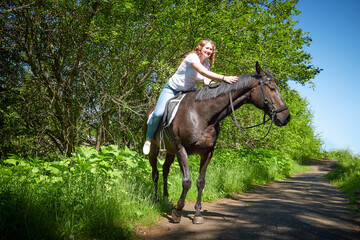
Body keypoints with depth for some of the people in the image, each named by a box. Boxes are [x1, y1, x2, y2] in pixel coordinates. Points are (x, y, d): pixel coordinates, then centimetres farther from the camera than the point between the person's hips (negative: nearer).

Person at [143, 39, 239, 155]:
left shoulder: (207, 64, 3)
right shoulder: (192, 57, -22)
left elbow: (207, 82, -9)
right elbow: (204, 73, -37)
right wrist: (224, 78, -46)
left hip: (188, 92, 7)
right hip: (172, 89, -7)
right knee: (158, 113, -22)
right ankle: (149, 139, 2)